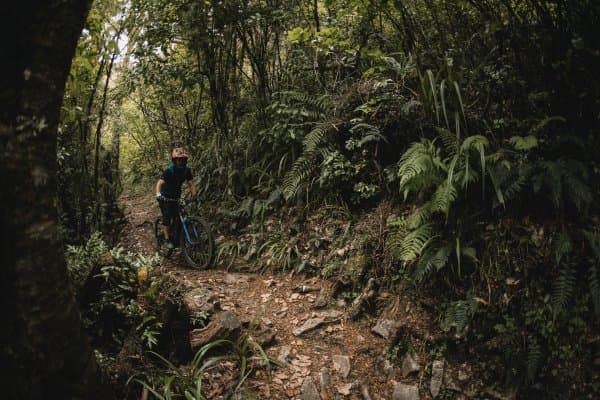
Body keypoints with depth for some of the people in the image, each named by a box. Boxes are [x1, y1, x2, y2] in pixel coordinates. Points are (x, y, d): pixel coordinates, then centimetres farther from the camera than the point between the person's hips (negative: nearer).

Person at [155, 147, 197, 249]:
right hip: (165, 197, -5)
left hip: (176, 196, 5)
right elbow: (160, 183, -35)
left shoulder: (186, 170, -10)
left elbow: (191, 184, -8)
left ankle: (170, 233, 27)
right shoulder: (169, 170, -25)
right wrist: (158, 194, -53)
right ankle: (167, 240, -4)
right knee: (167, 217, -11)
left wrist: (194, 196, -22)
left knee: (176, 216, 3)